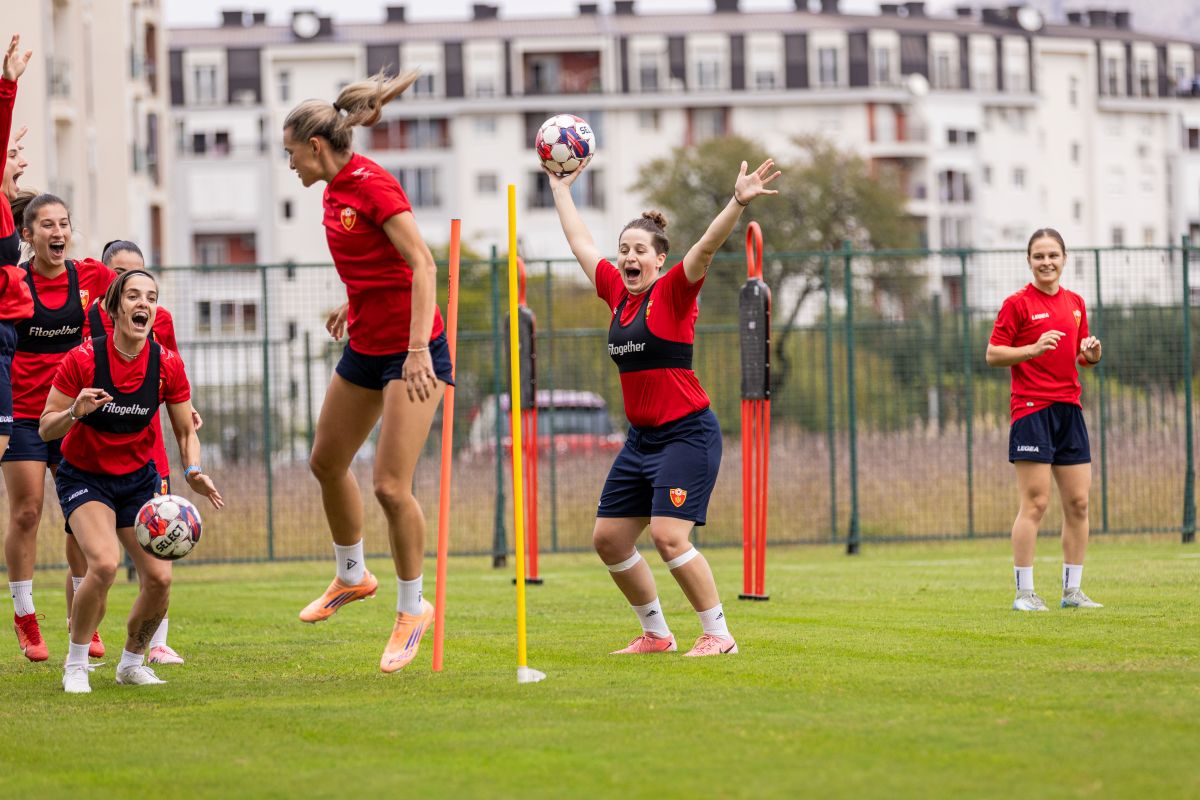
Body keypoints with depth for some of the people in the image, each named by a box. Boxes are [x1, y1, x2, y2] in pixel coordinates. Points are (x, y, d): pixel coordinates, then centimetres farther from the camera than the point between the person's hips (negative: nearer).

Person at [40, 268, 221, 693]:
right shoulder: (82, 359, -19)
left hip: (138, 478, 4)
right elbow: (46, 429, -13)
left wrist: (194, 472, -16)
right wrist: (75, 412, -34)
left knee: (159, 577, -10)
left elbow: (186, 431, 2)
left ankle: (132, 662, 17)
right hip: (84, 478, -4)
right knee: (104, 562, -28)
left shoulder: (168, 364, -10)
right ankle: (75, 665, -9)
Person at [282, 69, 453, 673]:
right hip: (365, 347, 10)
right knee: (327, 462, 19)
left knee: (390, 485, -13)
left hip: (412, 349, -10)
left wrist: (417, 349, -31)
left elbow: (422, 264, -25)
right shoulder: (335, 191, 7)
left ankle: (412, 608, 4)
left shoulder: (373, 185, -19)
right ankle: (352, 577, 40)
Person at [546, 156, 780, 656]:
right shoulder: (618, 293, 10)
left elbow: (707, 247, -23)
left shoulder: (674, 292, -7)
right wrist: (561, 190, 30)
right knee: (608, 539, 7)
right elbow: (581, 244, 23)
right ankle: (655, 634, 19)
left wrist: (739, 203, -37)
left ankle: (718, 635, -8)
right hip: (641, 438, 8)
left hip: (687, 434, -8)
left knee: (668, 536, -18)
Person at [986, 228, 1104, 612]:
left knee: (1078, 503, 5)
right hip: (1032, 410, -6)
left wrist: (1091, 355, 0)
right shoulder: (1018, 304, -4)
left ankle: (1072, 590, 13)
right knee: (1035, 503, -9)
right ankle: (1024, 592, -5)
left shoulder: (1075, 303, 14)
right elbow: (993, 354, -7)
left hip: (1069, 408, 6)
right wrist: (1035, 348, -20)